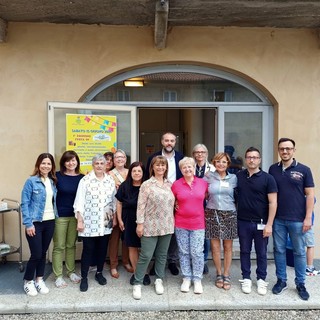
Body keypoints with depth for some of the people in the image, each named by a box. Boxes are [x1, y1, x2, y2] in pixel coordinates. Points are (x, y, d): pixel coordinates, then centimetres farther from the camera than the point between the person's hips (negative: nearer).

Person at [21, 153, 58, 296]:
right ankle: (28, 281, 21)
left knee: (43, 253, 13)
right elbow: (24, 203, -11)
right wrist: (28, 223, -15)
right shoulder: (31, 181, -9)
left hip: (50, 222, 5)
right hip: (35, 223, -5)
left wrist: (55, 217, 2)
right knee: (36, 254, -1)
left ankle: (39, 280, 29)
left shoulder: (53, 181, 7)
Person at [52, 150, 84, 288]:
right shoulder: (57, 176, -6)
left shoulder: (82, 178, 1)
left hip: (75, 216, 3)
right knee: (59, 246, 5)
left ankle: (71, 272, 29)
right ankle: (58, 276, 17)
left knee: (71, 245, 14)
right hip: (59, 216, -2)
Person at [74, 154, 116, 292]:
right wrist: (79, 221, -11)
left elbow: (114, 201, 10)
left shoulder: (111, 181, 5)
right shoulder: (85, 180, -7)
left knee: (102, 249, 13)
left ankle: (99, 273, 31)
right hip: (89, 223, -3)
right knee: (88, 250, 4)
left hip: (105, 223, 4)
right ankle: (84, 277, 18)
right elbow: (79, 202, -8)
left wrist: (114, 217, 8)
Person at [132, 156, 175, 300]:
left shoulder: (169, 184, 8)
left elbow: (172, 203, 14)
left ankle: (159, 280, 29)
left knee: (162, 255, 13)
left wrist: (172, 222, 10)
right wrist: (140, 223, -12)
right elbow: (141, 205, -9)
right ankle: (137, 284, 11)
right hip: (150, 226, -4)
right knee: (146, 255, -2)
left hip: (167, 226, 5)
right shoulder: (146, 184, -6)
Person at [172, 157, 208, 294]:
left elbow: (206, 196, 16)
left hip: (198, 224, 0)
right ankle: (186, 278, 24)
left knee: (197, 252, 2)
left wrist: (197, 205, 6)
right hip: (181, 224, 0)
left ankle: (197, 280, 18)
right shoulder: (176, 184, -3)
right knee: (184, 252, 10)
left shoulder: (203, 182, -1)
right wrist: (175, 205, -2)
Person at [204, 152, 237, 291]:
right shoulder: (208, 177, 2)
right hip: (212, 214, 0)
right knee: (215, 246, 5)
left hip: (229, 214, 1)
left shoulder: (233, 178, 4)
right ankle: (219, 274, 22)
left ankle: (226, 275, 21)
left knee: (228, 247, 7)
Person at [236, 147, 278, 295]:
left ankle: (261, 279, 25)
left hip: (261, 223, -2)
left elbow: (273, 202, -8)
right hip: (243, 222, 2)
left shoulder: (267, 178, -6)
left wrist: (269, 224, -13)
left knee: (261, 253, 9)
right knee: (245, 251, 12)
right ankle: (246, 278, 26)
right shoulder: (238, 176, 3)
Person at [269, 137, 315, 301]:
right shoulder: (273, 169, 4)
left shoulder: (304, 170, -3)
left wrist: (308, 218, -8)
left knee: (299, 252, 9)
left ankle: (300, 284, 24)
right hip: (278, 219, 2)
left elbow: (310, 195, -3)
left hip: (297, 219, -2)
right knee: (279, 250, 11)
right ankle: (281, 281, 26)